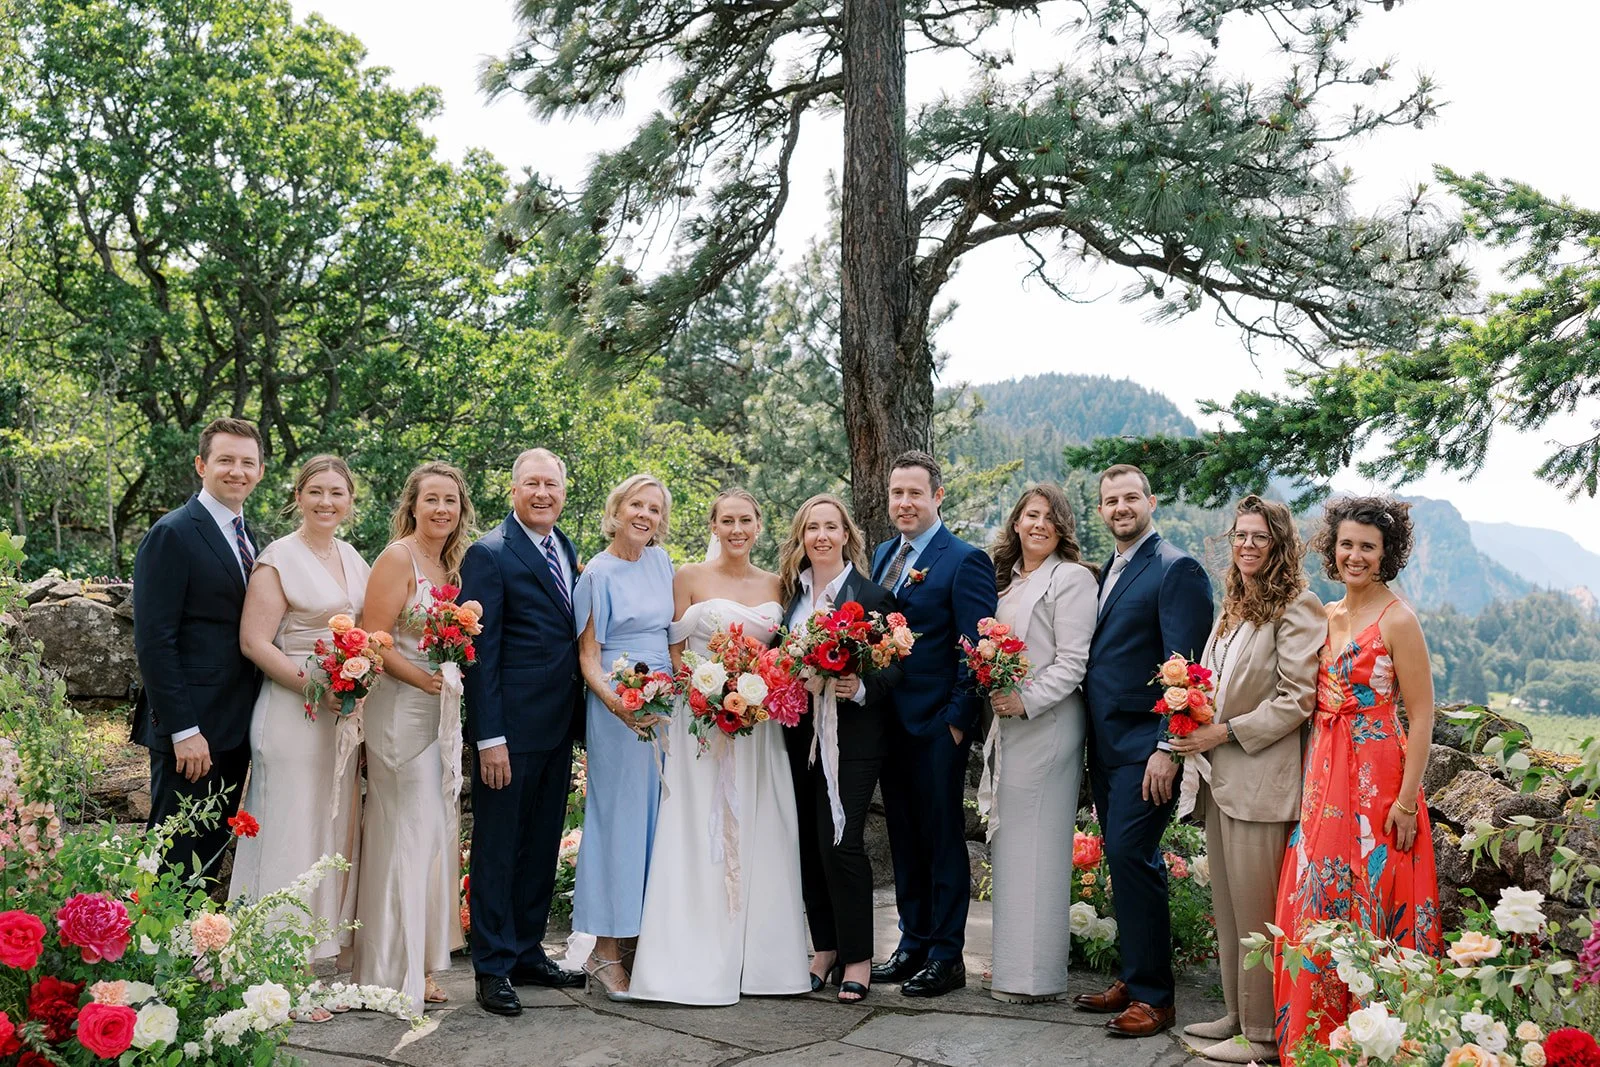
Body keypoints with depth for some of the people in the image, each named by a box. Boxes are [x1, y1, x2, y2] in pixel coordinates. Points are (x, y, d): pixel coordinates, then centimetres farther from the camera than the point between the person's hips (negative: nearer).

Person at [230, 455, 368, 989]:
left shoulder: (352, 559, 13)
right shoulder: (279, 558, -8)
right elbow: (254, 642, -14)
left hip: (344, 715, 7)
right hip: (294, 717, -7)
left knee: (337, 833, 11)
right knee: (292, 835, -3)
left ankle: (323, 954, 21)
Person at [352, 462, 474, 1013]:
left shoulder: (454, 564, 13)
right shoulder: (397, 558, -10)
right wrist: (424, 679, -20)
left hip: (443, 715, 8)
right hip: (401, 713, -8)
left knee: (436, 836, 11)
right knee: (406, 835, -3)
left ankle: (420, 966, 22)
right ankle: (395, 972, 9)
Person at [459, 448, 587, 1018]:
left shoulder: (568, 551, 10)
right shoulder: (489, 553, -10)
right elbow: (481, 651, -14)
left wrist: (579, 715, 8)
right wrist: (489, 737, -19)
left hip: (560, 725, 7)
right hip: (510, 726, -7)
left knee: (542, 845, 16)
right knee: (498, 848, 4)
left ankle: (528, 951, 29)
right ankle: (494, 967, 15)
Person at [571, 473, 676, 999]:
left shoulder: (660, 561, 10)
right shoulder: (599, 573, -7)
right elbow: (588, 656, -8)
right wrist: (617, 703, -24)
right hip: (617, 707, -6)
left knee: (655, 813, 9)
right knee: (619, 816, -3)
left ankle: (639, 933, 20)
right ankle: (606, 951, 5)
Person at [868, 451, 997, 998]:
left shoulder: (965, 560, -11)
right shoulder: (883, 556, 12)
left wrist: (958, 719, -16)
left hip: (936, 726, -7)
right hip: (890, 722, 7)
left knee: (942, 840, 4)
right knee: (904, 840, 15)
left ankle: (947, 956, 14)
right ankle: (913, 944, 28)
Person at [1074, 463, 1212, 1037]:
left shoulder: (1177, 570, -9)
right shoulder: (1107, 572, 16)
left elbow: (1186, 666, -15)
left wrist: (1167, 749, -20)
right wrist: (1091, 738, 11)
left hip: (1144, 744, -8)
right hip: (1105, 744, 8)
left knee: (1131, 856, -9)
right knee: (1122, 859, 12)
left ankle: (1152, 995, 2)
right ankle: (1133, 978, 23)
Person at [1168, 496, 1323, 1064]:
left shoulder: (1298, 608, -9)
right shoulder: (1233, 606, 16)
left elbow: (1296, 699, -14)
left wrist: (1224, 732, -16)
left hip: (1260, 780, -8)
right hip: (1219, 776, 8)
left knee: (1254, 910, -2)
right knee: (1226, 905, 14)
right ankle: (1236, 1013, 25)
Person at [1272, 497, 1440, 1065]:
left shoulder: (1397, 620, -9)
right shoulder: (1325, 616, 10)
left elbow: (1422, 715, -11)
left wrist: (1407, 801, -15)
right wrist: (1313, 777, 7)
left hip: (1377, 778, -7)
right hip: (1323, 773, 7)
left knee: (1366, 903, 0)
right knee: (1317, 901, 10)